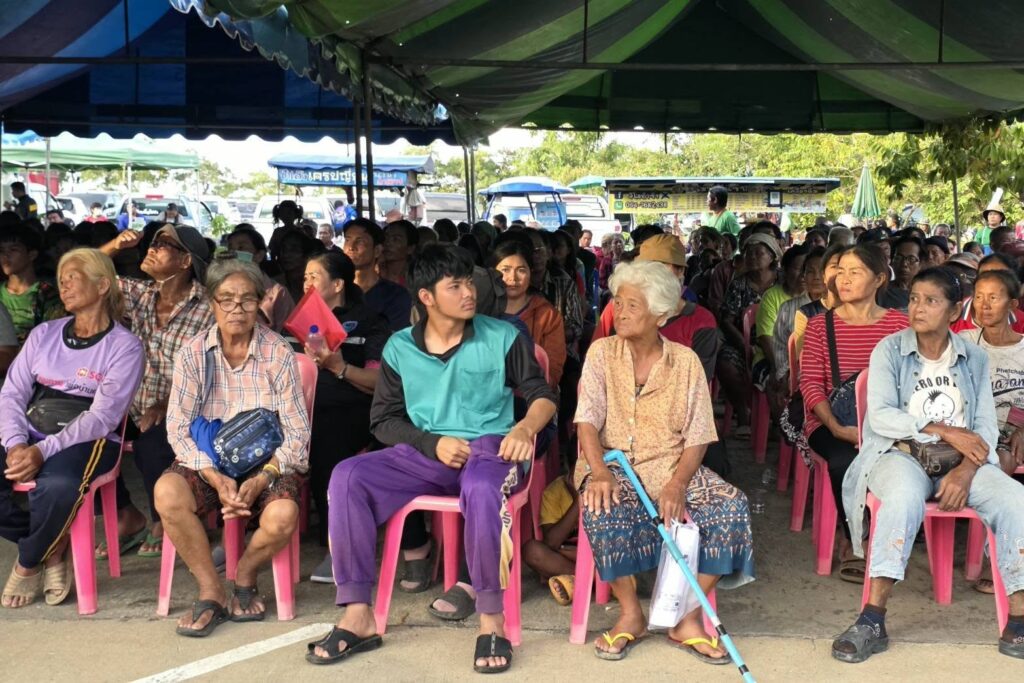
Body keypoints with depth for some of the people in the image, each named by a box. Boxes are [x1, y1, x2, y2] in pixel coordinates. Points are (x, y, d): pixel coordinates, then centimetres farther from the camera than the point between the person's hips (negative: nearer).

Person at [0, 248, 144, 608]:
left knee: (57, 488, -37)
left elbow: (103, 416, -11)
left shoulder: (124, 346, -2)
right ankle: (52, 546, 0)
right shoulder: (44, 334, 13)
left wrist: (43, 450, -22)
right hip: (30, 438, 5)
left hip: (87, 442, -4)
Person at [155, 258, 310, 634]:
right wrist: (215, 478, -19)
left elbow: (296, 432, -6)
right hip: (208, 464, 2)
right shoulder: (192, 353, 0)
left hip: (267, 463, -1)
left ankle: (245, 575, 4)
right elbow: (178, 428, -5)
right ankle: (211, 591, -11)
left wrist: (261, 480, -21)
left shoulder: (279, 353, -4)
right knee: (167, 492, -30)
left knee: (283, 515, -32)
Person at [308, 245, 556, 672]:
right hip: (423, 454, 3)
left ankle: (492, 620, -24)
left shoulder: (502, 337, 3)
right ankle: (357, 616, -17)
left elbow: (543, 395, 6)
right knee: (348, 477, -22)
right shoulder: (399, 347, 8)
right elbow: (384, 419, 8)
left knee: (481, 488, -40)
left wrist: (525, 427, -17)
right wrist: (433, 443, -10)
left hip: (488, 446, -3)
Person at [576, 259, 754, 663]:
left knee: (732, 506, -24)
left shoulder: (686, 361, 4)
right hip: (613, 465, -1)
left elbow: (697, 438, 0)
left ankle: (687, 620, -11)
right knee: (603, 509, -35)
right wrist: (599, 472, -25)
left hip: (673, 467, 1)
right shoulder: (602, 353, 4)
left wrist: (676, 484, -19)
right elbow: (587, 421, -6)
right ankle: (631, 614, -11)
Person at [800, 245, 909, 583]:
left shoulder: (899, 323, 7)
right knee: (844, 461, -32)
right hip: (830, 422, 0)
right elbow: (810, 383, -3)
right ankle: (856, 543, -5)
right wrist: (837, 427, -18)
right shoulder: (819, 325, 6)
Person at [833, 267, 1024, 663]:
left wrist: (965, 471, -17)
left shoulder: (975, 359, 11)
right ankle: (872, 621, -35)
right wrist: (945, 430, -16)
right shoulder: (889, 350, 2)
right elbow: (880, 416, -9)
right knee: (905, 495, -37)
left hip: (960, 461, 3)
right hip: (899, 452, -3)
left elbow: (986, 427, 2)